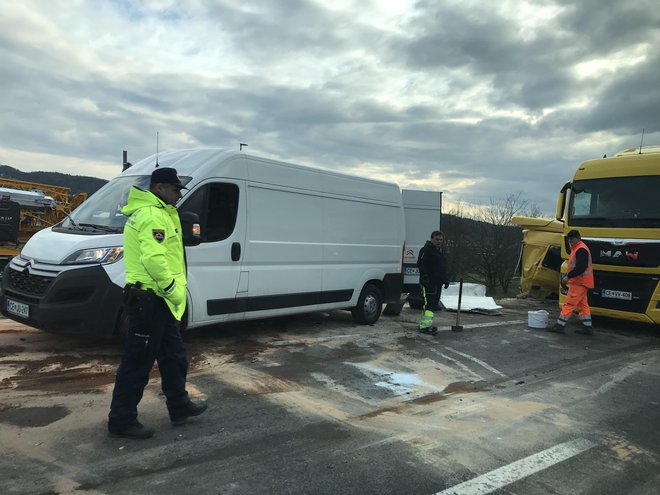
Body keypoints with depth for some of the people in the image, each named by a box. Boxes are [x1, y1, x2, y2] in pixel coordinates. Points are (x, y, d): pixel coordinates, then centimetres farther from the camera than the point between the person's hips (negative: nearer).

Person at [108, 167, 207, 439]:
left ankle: (180, 406, 33)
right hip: (150, 300, -11)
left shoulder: (157, 212, 17)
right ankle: (121, 420, 15)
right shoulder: (153, 215, -17)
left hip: (158, 300, 11)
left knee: (174, 356, 20)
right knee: (138, 363, 1)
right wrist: (173, 289, -21)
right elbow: (153, 259, -28)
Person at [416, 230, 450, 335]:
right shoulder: (426, 250, -9)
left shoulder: (440, 251, 22)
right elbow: (421, 264, -17)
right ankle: (425, 326, -15)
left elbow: (443, 267, 30)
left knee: (433, 304, 13)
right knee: (428, 304, -15)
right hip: (428, 283, -10)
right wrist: (425, 278, -24)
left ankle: (424, 323, 22)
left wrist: (445, 279, 22)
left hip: (437, 283, 10)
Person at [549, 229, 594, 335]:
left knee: (569, 303, -8)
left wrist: (568, 276, -22)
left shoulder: (581, 250, -17)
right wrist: (566, 275, 13)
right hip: (580, 282, 11)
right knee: (582, 304, 14)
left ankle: (560, 325, -6)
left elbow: (581, 267, -26)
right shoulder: (576, 249, 17)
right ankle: (588, 327, 19)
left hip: (579, 283, -11)